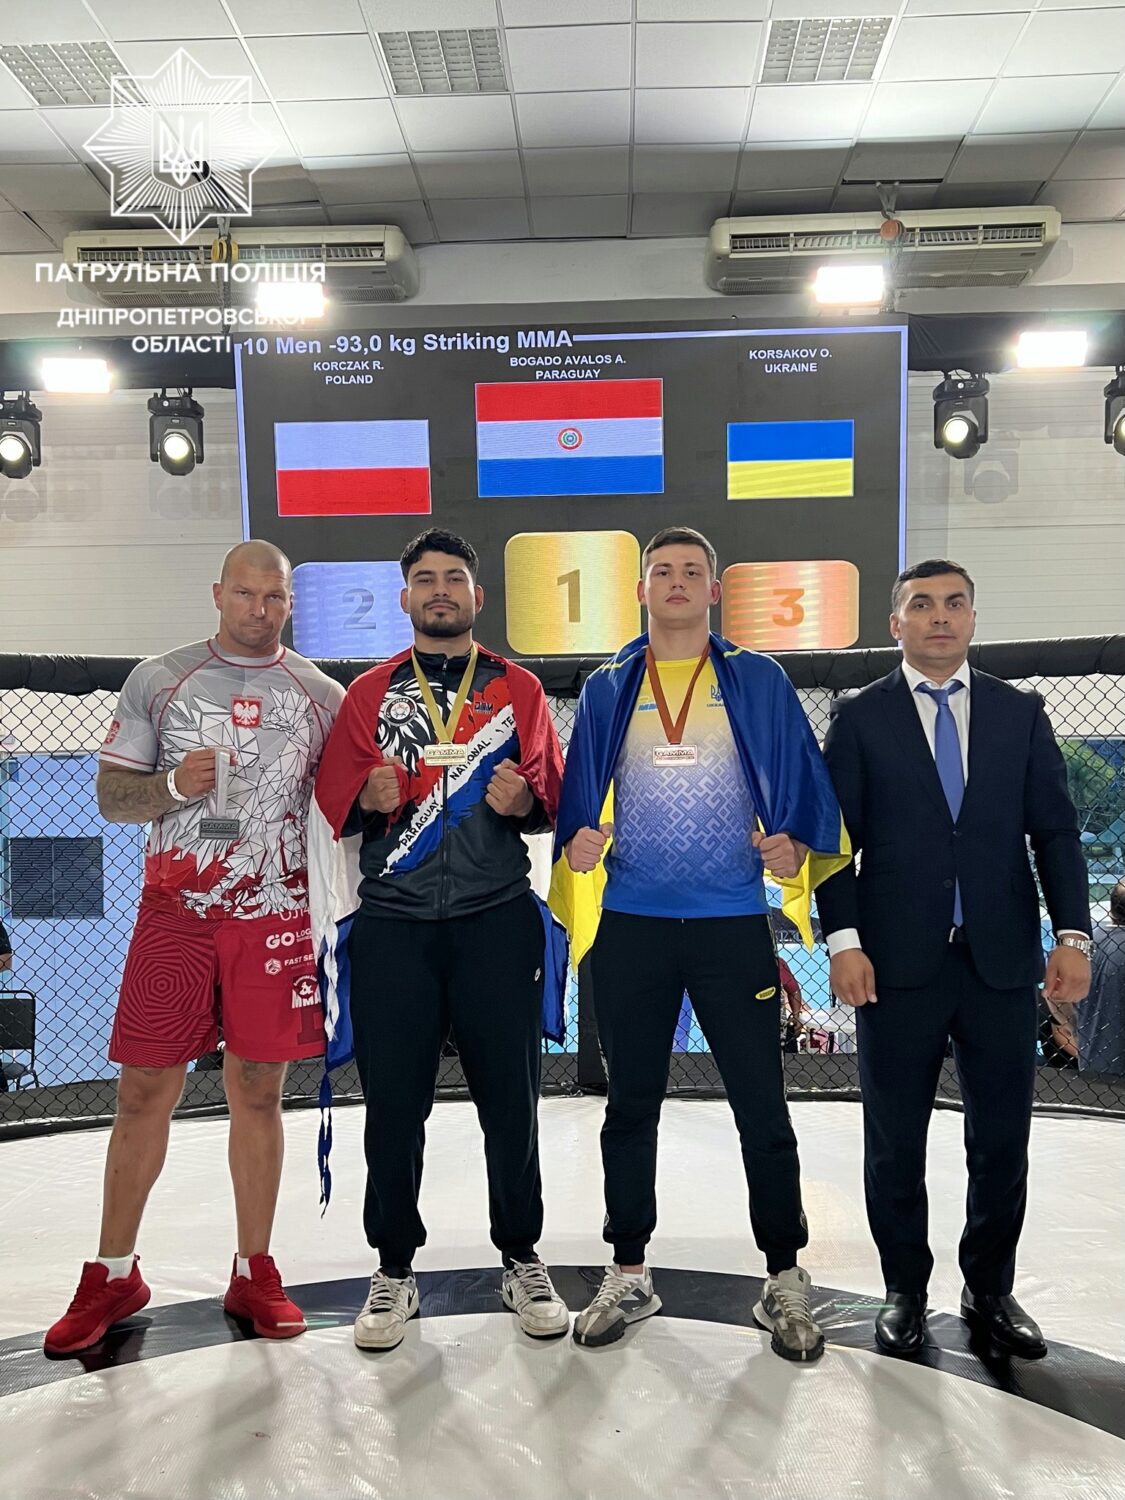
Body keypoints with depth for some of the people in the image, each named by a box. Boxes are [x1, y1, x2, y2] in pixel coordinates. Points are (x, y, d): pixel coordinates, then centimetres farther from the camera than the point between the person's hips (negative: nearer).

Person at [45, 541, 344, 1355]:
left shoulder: (323, 696, 6)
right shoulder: (158, 679, 5)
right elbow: (111, 794, 4)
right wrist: (174, 785, -15)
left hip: (275, 916, 1)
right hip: (175, 913, 0)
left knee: (258, 1091, 7)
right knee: (146, 1090, 5)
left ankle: (254, 1273, 22)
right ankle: (113, 1275, 23)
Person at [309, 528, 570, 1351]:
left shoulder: (520, 688, 10)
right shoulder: (369, 693, 11)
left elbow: (556, 796, 10)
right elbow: (333, 803, 9)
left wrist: (526, 799, -11)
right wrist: (372, 798, -12)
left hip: (497, 920, 0)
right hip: (393, 922, 0)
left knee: (512, 1098, 6)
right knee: (394, 1102, 5)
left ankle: (522, 1260, 24)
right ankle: (395, 1271, 22)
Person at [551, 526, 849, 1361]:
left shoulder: (760, 683, 5)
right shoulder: (607, 691, 8)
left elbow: (804, 782, 2)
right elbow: (579, 793, 8)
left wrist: (797, 849, -16)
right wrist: (575, 846, -11)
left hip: (733, 924, -1)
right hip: (630, 925, 2)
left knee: (763, 1108, 5)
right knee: (631, 1105, 12)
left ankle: (786, 1283, 24)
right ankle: (629, 1274, 28)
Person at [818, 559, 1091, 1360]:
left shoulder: (1020, 712, 9)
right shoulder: (859, 717, 3)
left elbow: (1055, 831, 6)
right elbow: (835, 838, -1)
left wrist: (1073, 935, -4)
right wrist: (845, 941, -10)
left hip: (1002, 961, 2)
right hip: (899, 962, -2)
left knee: (1002, 1137, 10)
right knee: (896, 1140, 8)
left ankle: (990, 1290, 30)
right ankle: (906, 1292, 27)